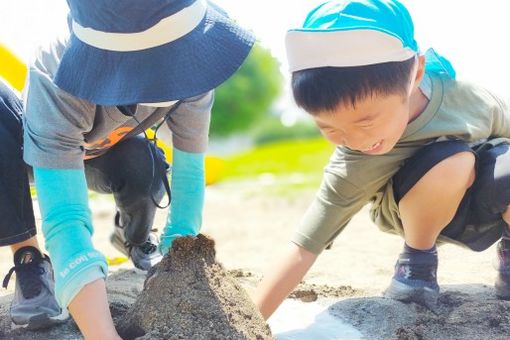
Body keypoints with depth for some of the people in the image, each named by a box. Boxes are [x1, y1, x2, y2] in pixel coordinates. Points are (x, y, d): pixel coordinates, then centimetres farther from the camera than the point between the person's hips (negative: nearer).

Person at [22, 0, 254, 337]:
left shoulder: (189, 60, -34)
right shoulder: (55, 83, -45)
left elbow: (189, 172, -30)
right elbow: (64, 218, -52)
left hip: (112, 151, 1)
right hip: (50, 150, 0)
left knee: (144, 166, -31)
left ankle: (135, 238, 5)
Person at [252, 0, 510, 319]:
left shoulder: (467, 97, -30)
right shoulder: (355, 167, -33)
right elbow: (302, 251, -33)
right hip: (425, 212, -3)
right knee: (452, 162, -37)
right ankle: (417, 260, -9)